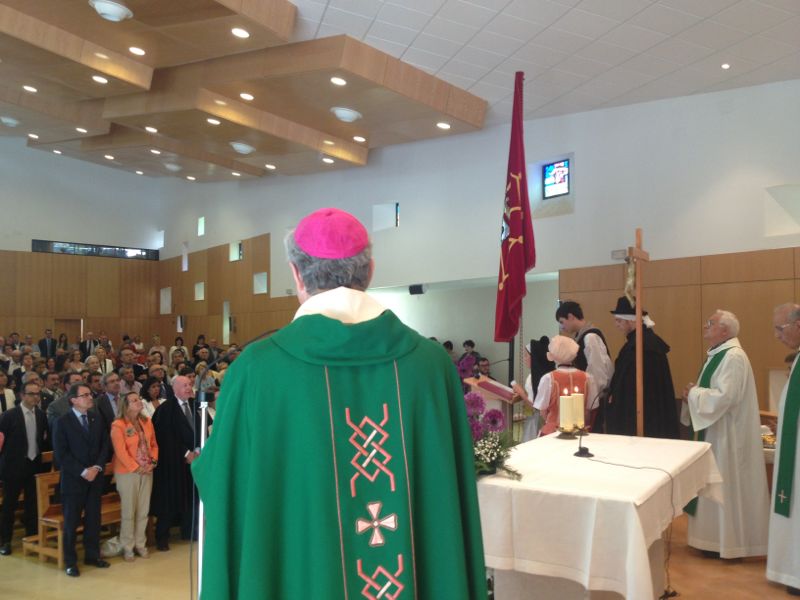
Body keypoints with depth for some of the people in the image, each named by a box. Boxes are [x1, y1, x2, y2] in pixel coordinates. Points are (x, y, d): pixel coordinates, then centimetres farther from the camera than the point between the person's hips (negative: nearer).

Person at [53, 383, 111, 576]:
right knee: (71, 521, 4)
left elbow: (105, 445, 6)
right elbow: (61, 454, -11)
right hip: (73, 478, -4)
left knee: (93, 518, 10)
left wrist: (97, 467, -8)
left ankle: (92, 555, 23)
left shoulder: (97, 419, 7)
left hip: (96, 477, 4)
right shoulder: (63, 422, -7)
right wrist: (82, 471, -16)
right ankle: (70, 561, 16)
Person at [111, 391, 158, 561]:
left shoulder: (147, 422, 6)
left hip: (147, 472, 5)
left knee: (143, 510, 10)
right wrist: (136, 468, -15)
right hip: (127, 473, -5)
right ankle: (127, 547, 17)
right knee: (128, 511, 3)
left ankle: (140, 544, 23)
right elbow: (120, 452, -15)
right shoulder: (118, 425, -12)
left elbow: (154, 445, 10)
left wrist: (153, 462, -5)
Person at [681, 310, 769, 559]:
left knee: (724, 485, 0)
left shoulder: (733, 356, -19)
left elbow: (724, 397, -27)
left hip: (727, 435, -10)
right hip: (715, 431, 10)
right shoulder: (717, 354, 12)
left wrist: (693, 393, -13)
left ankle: (726, 543, 11)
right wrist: (694, 393, -1)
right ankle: (717, 537, 26)